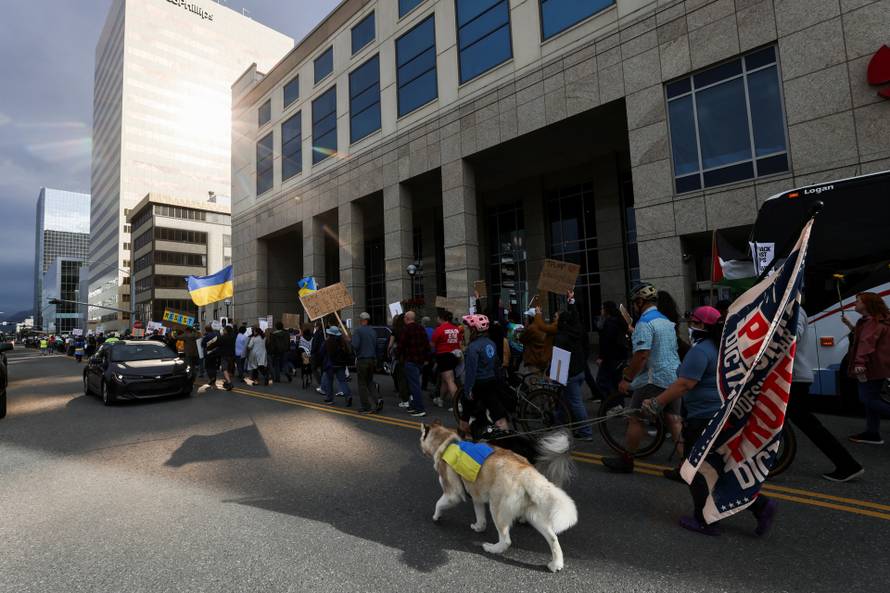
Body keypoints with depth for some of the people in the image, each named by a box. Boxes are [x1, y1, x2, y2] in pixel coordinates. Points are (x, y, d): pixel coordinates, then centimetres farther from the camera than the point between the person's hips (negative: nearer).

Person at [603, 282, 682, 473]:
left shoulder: (645, 323, -15)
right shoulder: (667, 321, 15)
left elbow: (642, 355, -23)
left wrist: (627, 378, -15)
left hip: (654, 379, -8)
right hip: (674, 378, 9)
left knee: (636, 420, 3)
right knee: (674, 419, 11)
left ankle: (626, 460, 14)